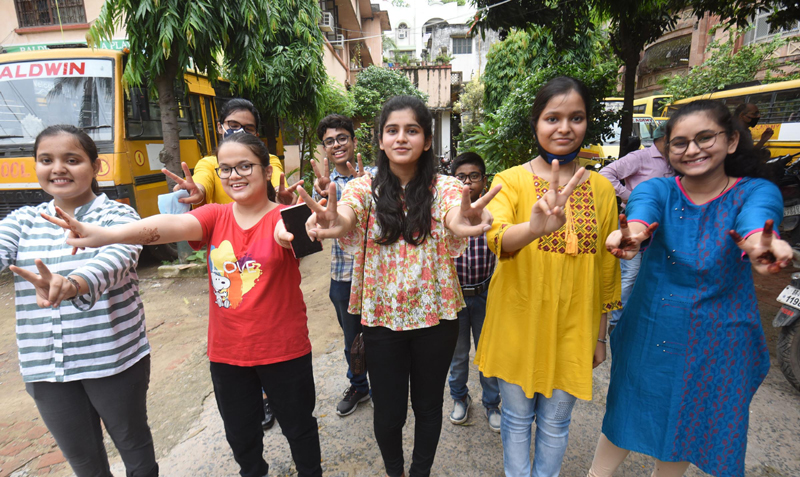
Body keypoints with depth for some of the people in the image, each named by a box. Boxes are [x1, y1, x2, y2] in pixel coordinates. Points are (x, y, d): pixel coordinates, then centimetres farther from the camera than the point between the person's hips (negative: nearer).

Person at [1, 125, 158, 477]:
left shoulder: (117, 215, -8)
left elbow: (114, 260, -27)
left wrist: (70, 285, -47)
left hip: (114, 358, -4)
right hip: (45, 368, 4)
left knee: (134, 444, 14)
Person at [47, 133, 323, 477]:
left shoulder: (281, 217, -12)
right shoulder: (215, 217, -2)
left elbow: (288, 227, -35)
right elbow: (174, 224, -21)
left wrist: (288, 232, -60)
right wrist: (106, 234, -39)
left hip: (283, 351, -3)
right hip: (226, 353, 4)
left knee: (298, 426, 17)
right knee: (240, 434, 23)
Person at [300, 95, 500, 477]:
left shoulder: (444, 187, -6)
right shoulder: (365, 188, -4)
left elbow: (454, 217, -28)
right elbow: (346, 216, -25)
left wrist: (463, 222, -52)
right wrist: (333, 223, -50)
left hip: (435, 316, 0)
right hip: (381, 317, 0)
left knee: (428, 405, 18)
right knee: (388, 412, 14)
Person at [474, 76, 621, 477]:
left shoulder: (601, 188, 0)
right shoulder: (511, 180, -9)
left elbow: (607, 267, 5)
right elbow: (496, 236, -28)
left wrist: (600, 335, 9)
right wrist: (535, 227, -50)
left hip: (573, 327, 2)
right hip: (518, 323, -2)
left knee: (555, 422, 20)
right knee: (517, 417, 18)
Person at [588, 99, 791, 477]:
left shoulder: (756, 191, -9)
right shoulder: (657, 189, -7)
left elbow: (755, 219, -33)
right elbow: (642, 209, -31)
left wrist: (759, 245, -57)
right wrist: (631, 234, -55)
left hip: (717, 345, 0)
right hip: (647, 334, 0)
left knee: (686, 431, 19)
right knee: (625, 419, 16)